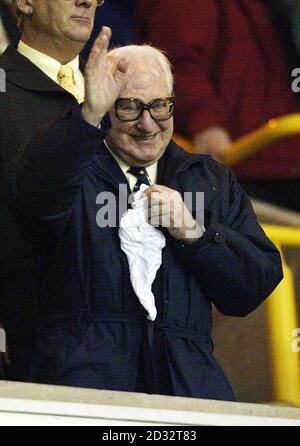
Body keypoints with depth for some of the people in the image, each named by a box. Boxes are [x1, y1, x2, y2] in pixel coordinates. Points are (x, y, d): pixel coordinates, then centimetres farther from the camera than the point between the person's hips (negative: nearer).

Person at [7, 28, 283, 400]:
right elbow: (32, 191, -16)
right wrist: (89, 115, -31)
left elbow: (260, 283, 15)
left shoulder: (212, 181, 23)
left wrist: (194, 233, -1)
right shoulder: (74, 170, 11)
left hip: (188, 379, 3)